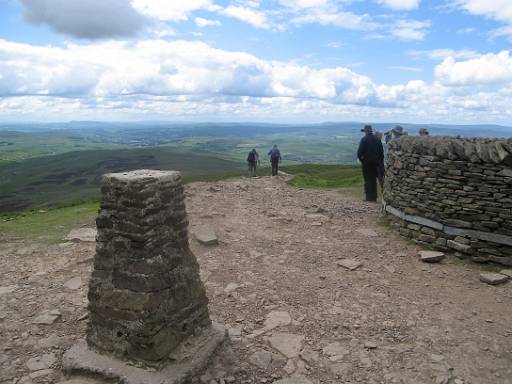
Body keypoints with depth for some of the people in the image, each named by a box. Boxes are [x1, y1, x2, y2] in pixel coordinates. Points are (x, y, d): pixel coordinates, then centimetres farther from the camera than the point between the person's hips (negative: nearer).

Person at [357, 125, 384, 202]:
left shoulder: (364, 139, -11)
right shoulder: (377, 139, 6)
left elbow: (360, 151, -16)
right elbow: (381, 151, 7)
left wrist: (360, 158, 0)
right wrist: (380, 160, 13)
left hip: (366, 162, -5)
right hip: (375, 162, 5)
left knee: (368, 179, 0)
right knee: (373, 179, 13)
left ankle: (369, 197, 1)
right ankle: (374, 197, 17)